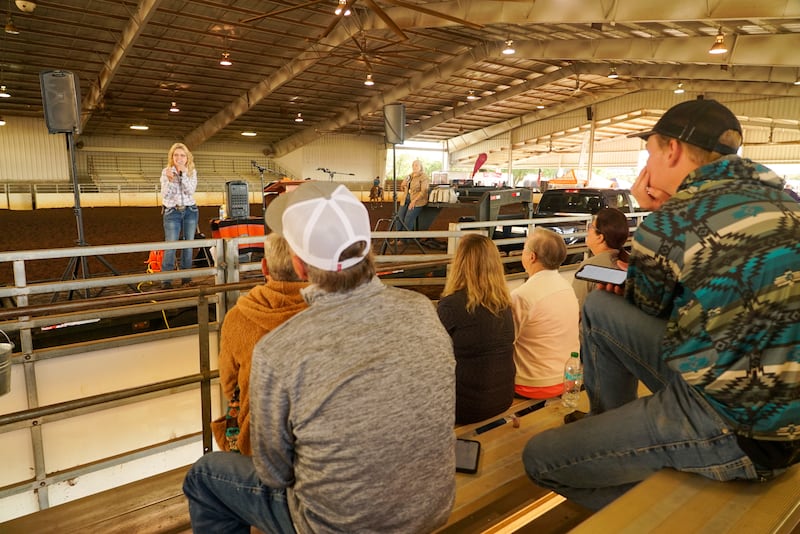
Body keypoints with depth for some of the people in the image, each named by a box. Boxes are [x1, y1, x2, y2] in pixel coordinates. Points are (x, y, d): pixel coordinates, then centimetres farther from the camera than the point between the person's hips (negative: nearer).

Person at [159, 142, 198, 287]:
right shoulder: (166, 172, -1)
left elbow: (190, 191, -12)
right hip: (172, 212, -2)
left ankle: (186, 278, 15)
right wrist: (170, 180, -23)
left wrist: (183, 174, -21)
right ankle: (166, 280, -3)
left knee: (188, 244, 6)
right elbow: (165, 195, -7)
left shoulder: (192, 172, 2)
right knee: (170, 246, -7)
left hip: (190, 211, 2)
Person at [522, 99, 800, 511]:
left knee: (539, 458, -4)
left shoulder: (672, 221, -17)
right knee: (599, 306, 13)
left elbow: (642, 312, 3)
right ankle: (608, 431, 27)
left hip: (735, 429, -9)